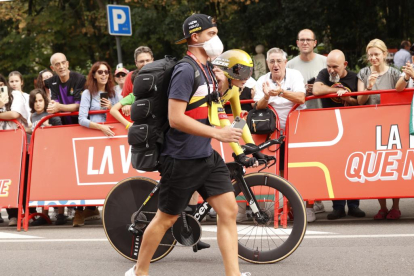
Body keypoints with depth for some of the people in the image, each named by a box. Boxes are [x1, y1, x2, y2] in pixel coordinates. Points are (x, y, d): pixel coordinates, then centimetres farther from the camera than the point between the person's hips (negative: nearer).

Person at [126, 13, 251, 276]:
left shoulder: (206, 69, 10)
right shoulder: (186, 70, -17)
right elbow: (176, 118, -24)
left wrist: (220, 87, 6)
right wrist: (218, 133, -23)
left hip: (207, 156, 8)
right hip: (182, 159, -8)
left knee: (229, 210, -1)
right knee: (166, 218, 4)